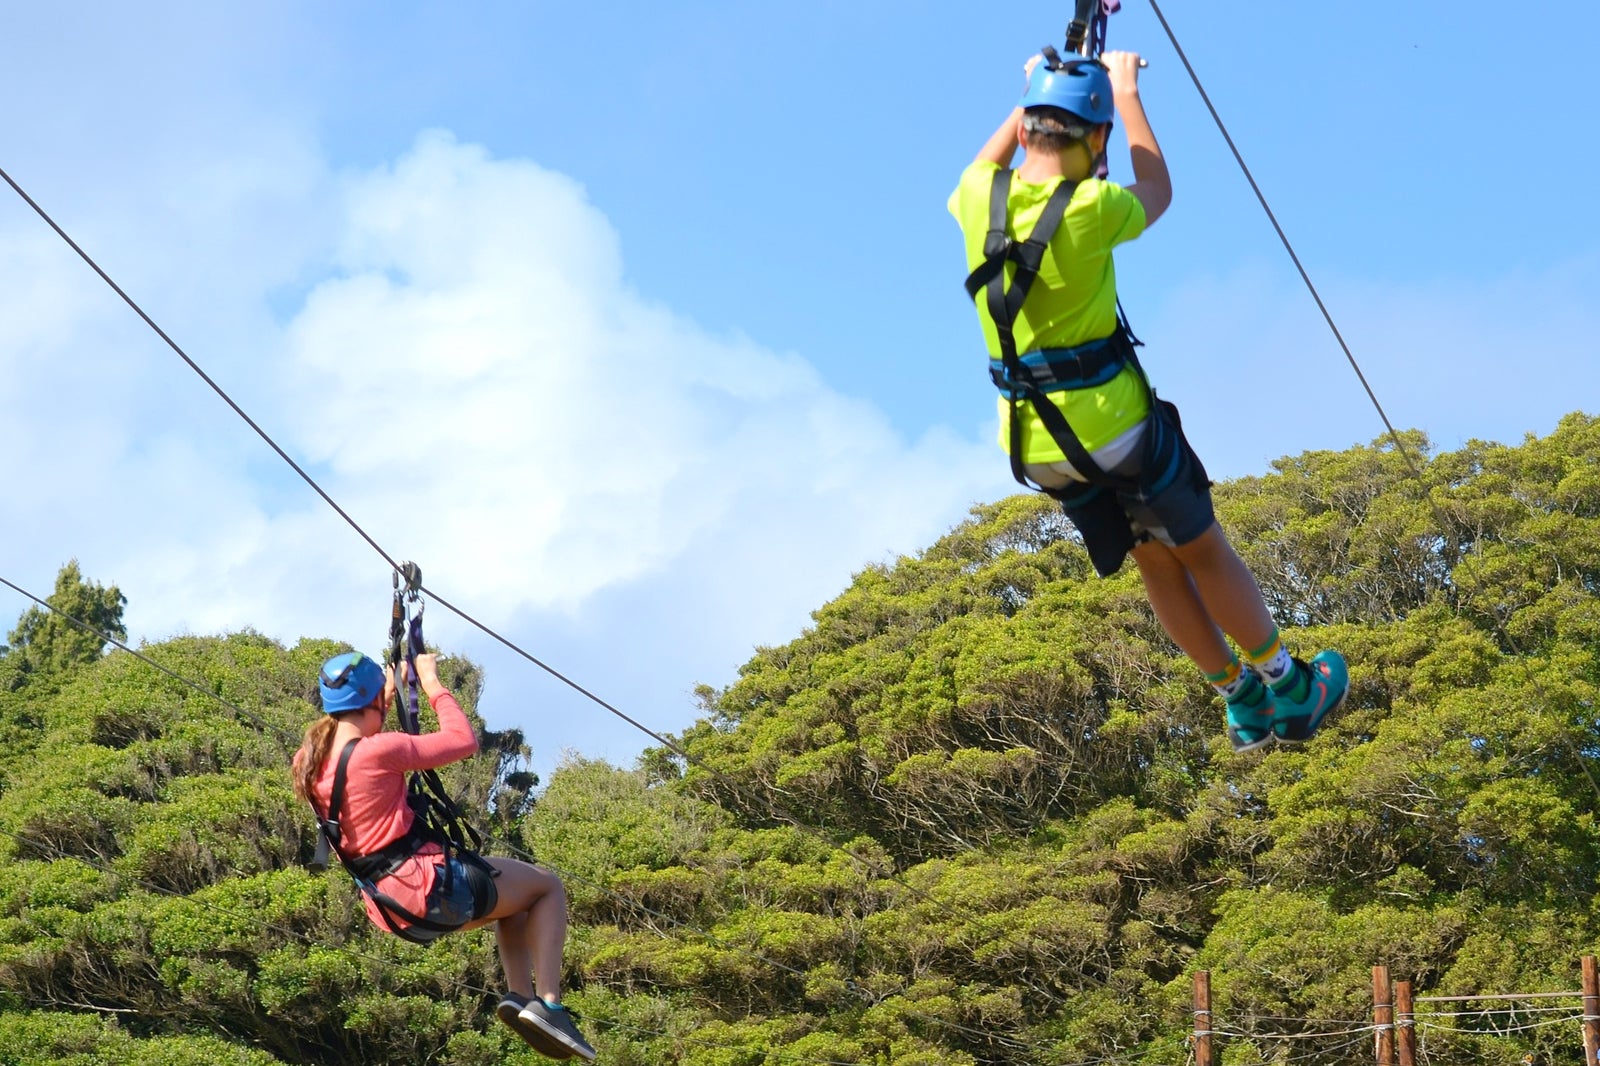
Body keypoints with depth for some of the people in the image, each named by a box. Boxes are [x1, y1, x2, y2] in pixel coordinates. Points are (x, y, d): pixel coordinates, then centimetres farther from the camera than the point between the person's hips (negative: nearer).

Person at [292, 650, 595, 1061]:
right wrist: (432, 683, 0)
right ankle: (548, 1003, -3)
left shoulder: (311, 761, 4)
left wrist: (388, 696, 31)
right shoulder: (377, 751, -20)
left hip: (391, 909, 9)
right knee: (548, 887, 12)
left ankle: (520, 994, 13)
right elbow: (464, 740, -11)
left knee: (514, 896, 30)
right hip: (428, 886, -9)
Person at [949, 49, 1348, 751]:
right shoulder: (1091, 209, -19)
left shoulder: (979, 201, -5)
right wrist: (1126, 94, 16)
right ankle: (1290, 692, 27)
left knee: (1156, 561, 19)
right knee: (1202, 551, 14)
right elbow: (1156, 191, 6)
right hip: (1113, 424, -5)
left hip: (1034, 444, 5)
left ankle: (1245, 705, 27)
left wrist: (1032, 96, 31)